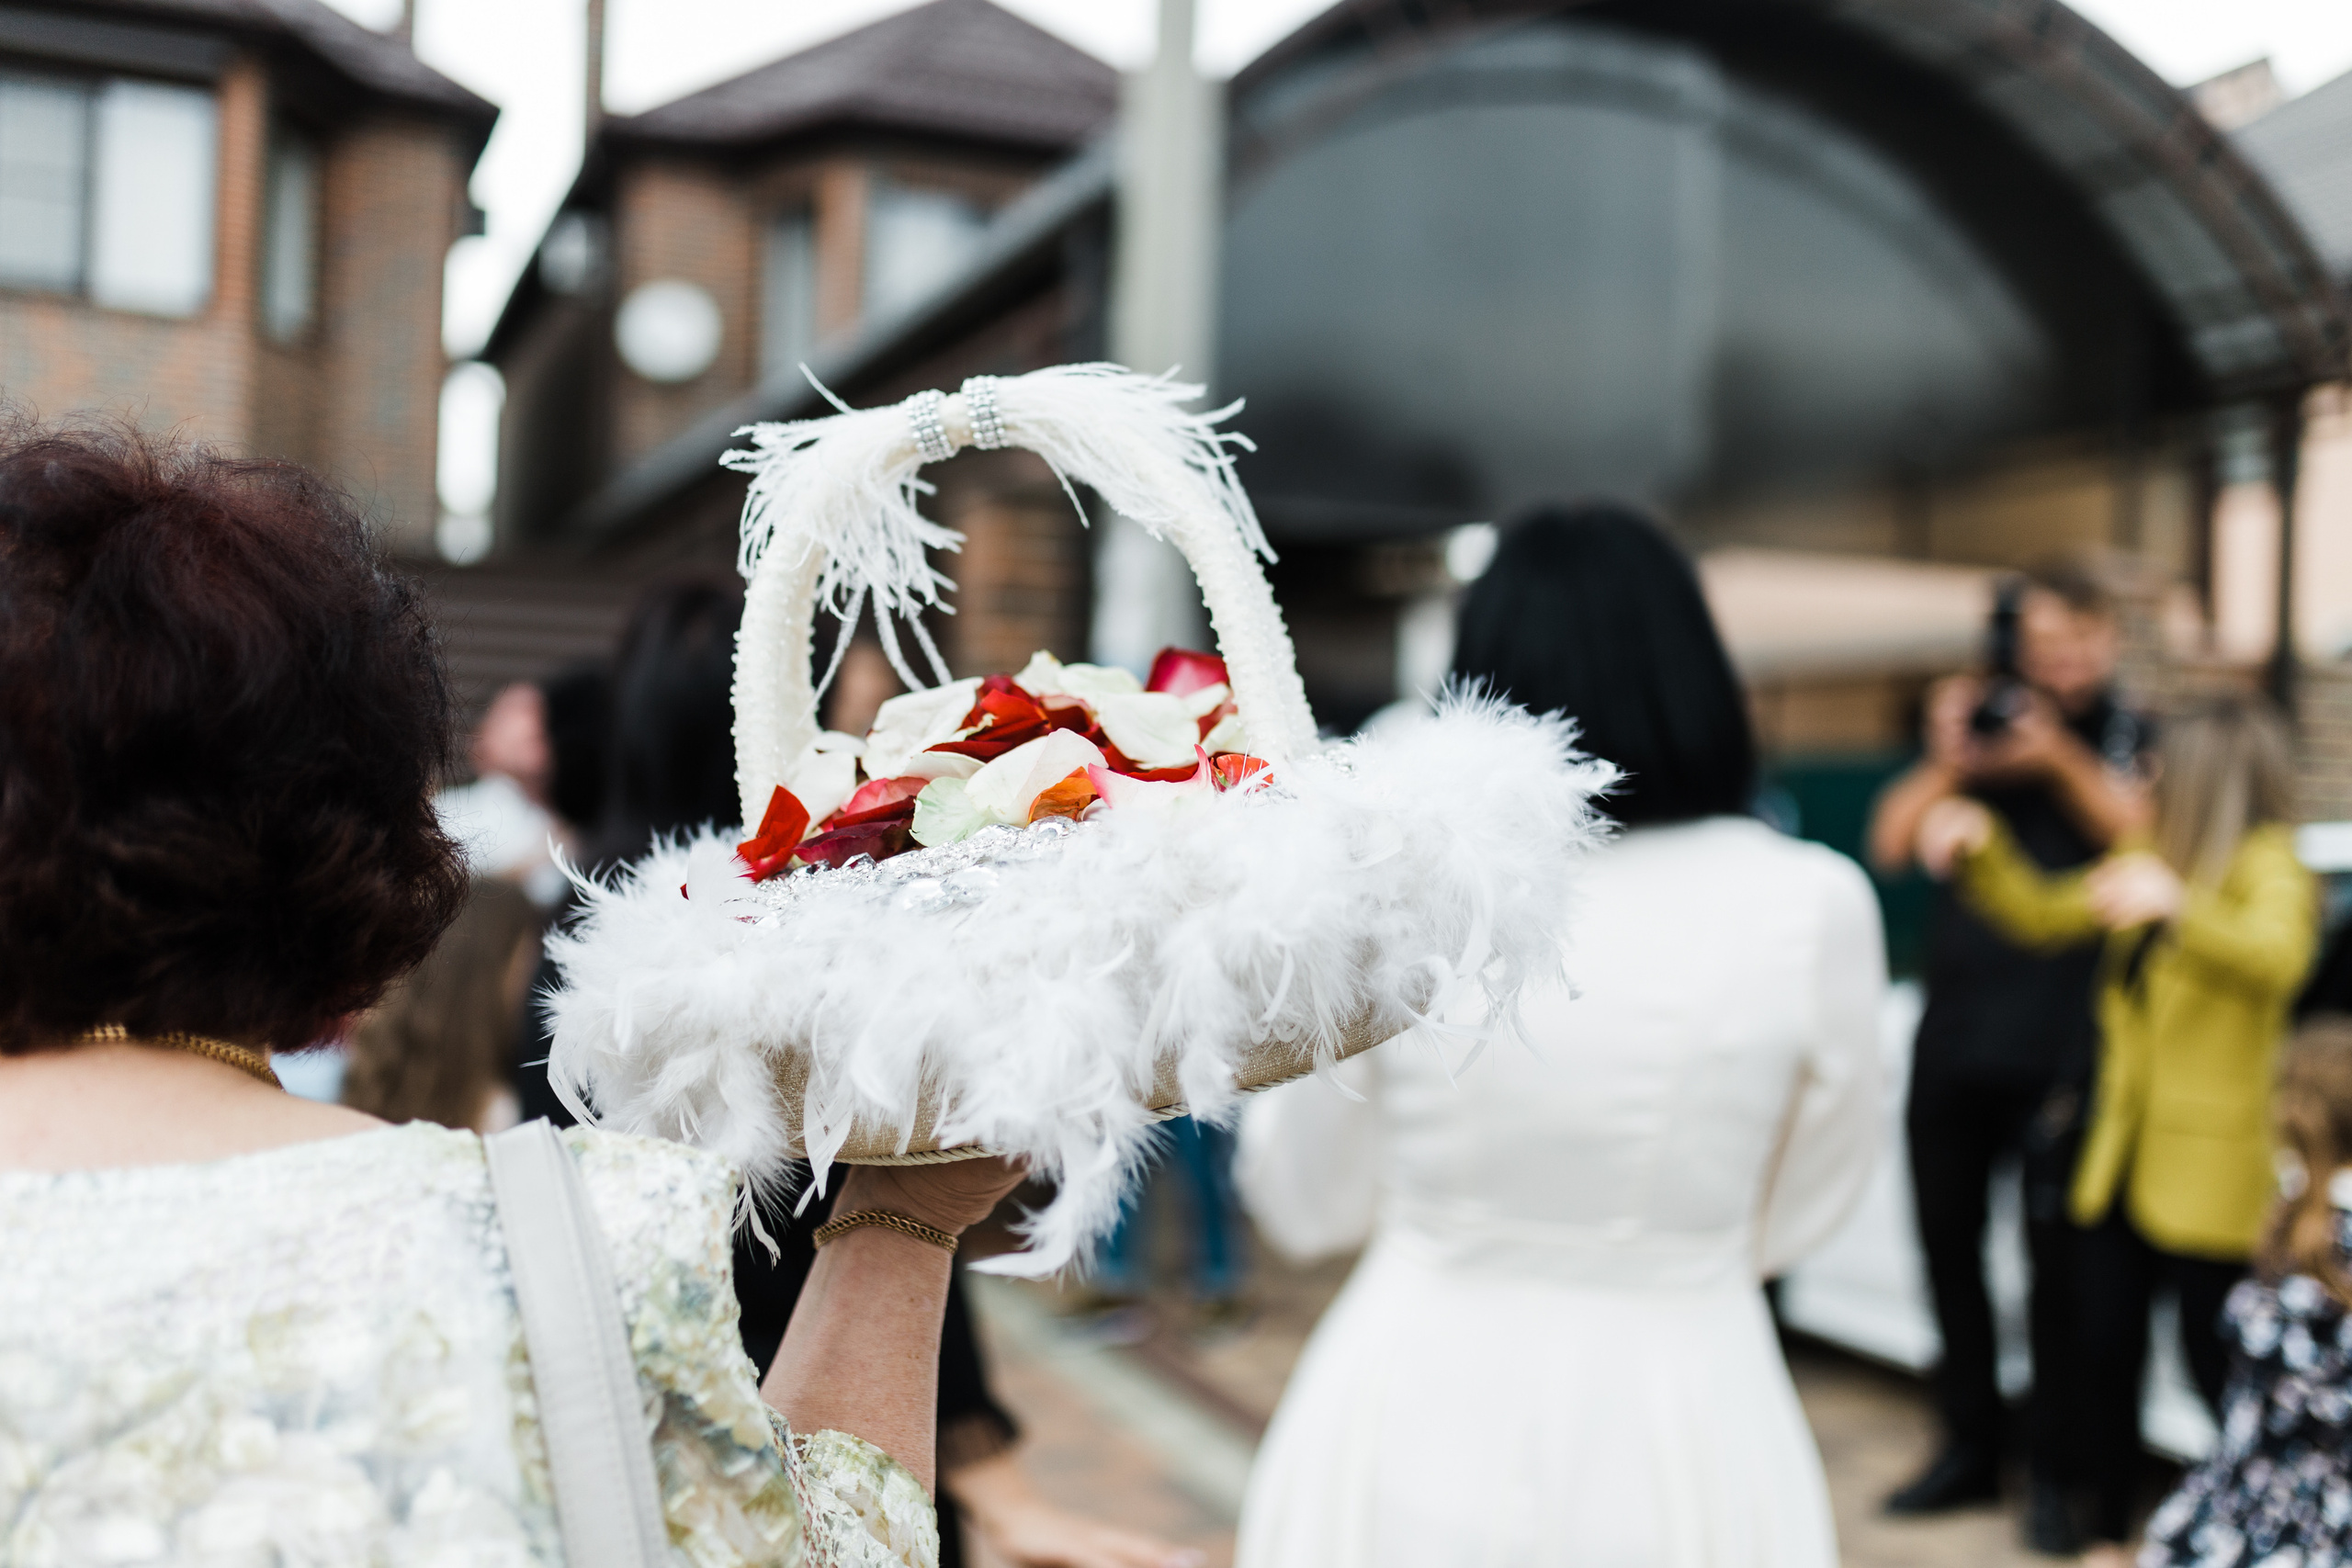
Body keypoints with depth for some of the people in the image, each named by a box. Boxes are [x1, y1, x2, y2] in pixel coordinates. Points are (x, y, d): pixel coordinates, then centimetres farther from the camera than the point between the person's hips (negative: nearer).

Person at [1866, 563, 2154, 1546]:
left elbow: (2145, 839, -12)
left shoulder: (2133, 737, 3)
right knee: (1947, 1237, 12)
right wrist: (1947, 766, -16)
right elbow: (1889, 847, -1)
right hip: (1954, 1028, 3)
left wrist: (2063, 761, -21)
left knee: (2055, 1256, 1)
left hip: (2061, 1044, -3)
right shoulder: (1979, 719, 7)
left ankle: (2054, 1470, 17)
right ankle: (1970, 1445, 29)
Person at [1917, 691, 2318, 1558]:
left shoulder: (2268, 865, -9)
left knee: (2218, 1364, 1)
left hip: (2209, 1171, -6)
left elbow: (2277, 957, -30)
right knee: (2105, 1350, 11)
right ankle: (2110, 1535, 26)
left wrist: (2179, 905, -46)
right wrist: (1981, 850, 5)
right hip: (2122, 1159, 7)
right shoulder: (2153, 859, 13)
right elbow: (2041, 912, 20)